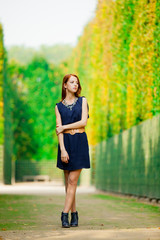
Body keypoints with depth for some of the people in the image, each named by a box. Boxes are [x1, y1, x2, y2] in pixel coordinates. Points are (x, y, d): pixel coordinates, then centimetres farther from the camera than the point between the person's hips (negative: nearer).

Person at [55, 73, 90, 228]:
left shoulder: (82, 101, 7)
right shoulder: (59, 106, 8)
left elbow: (83, 122, -5)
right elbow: (59, 129, -1)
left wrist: (64, 127, -5)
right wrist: (62, 150, -12)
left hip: (80, 142, -1)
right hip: (65, 143, 2)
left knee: (72, 180, -8)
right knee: (68, 181, 3)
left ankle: (65, 214, -8)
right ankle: (74, 214, 11)